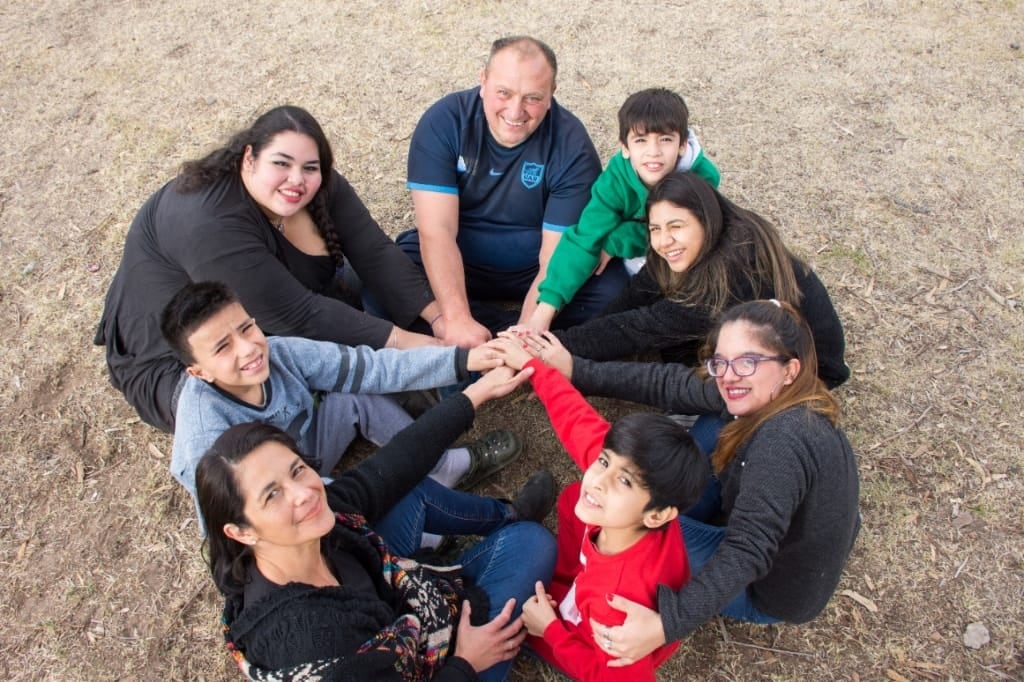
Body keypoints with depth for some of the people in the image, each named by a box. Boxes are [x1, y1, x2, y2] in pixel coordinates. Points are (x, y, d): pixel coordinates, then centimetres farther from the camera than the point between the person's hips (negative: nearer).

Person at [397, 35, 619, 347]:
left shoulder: (572, 146, -18)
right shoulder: (443, 122, -17)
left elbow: (557, 257, -21)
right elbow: (436, 231, -24)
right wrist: (457, 318, -37)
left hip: (532, 271, 0)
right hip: (456, 266, 1)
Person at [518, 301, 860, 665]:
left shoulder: (784, 442, -38)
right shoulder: (774, 397, -12)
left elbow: (748, 551, -44)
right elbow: (671, 384, -9)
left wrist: (666, 624, -53)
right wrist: (577, 371, -11)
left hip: (772, 592, -8)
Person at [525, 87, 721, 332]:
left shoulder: (703, 176, -27)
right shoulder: (616, 178, -25)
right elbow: (585, 238, -31)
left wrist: (614, 243, -26)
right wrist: (546, 307, -40)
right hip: (634, 262, 1)